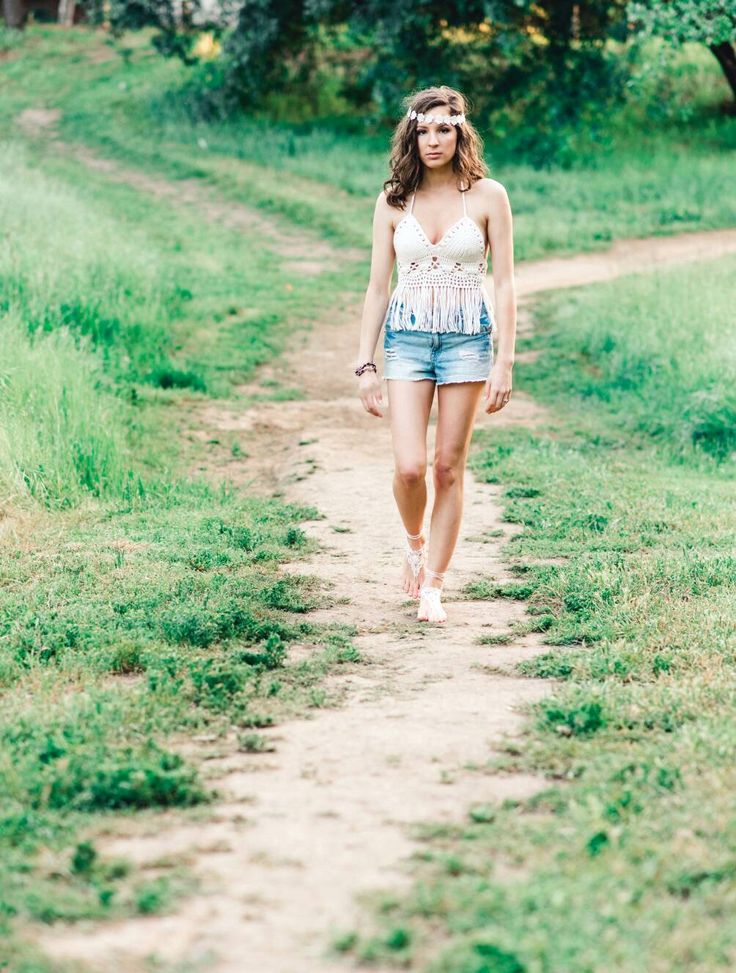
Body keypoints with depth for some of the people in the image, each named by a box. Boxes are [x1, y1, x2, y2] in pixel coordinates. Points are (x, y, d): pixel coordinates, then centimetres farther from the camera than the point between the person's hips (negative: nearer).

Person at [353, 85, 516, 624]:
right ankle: (415, 542, 22)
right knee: (409, 467, -9)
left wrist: (505, 360, -7)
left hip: (468, 337, -1)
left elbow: (505, 283, -1)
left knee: (449, 467, 1)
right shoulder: (393, 201, 4)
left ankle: (434, 585, 11)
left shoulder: (488, 196, -2)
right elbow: (378, 286, 7)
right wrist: (366, 364, 3)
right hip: (407, 337, 1)